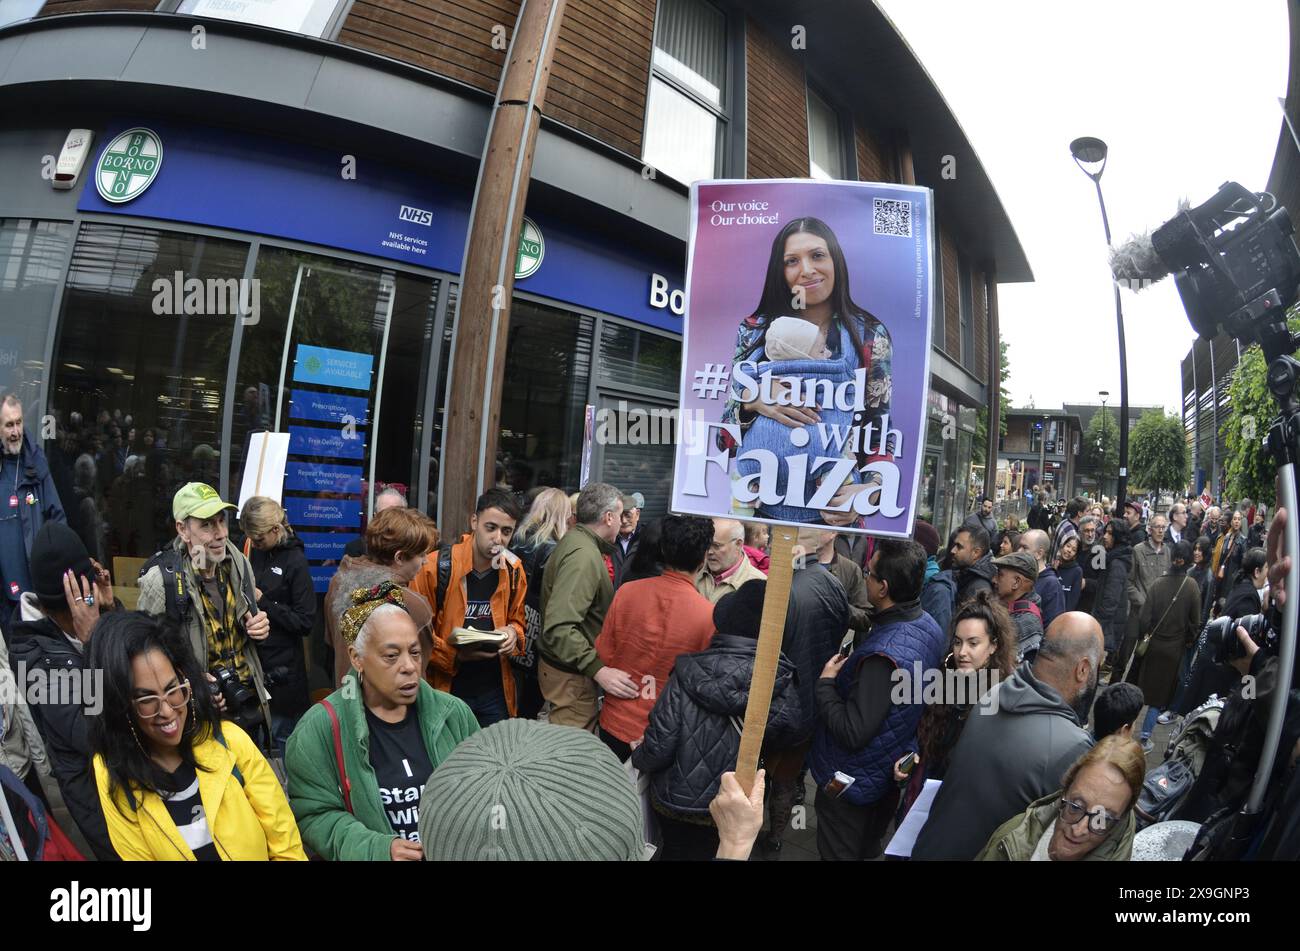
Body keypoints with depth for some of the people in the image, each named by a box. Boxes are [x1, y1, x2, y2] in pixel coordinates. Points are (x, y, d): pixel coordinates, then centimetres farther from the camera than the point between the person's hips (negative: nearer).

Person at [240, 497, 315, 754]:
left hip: (282, 668, -6)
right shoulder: (257, 552, 5)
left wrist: (262, 601, -15)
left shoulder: (296, 561, -13)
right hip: (253, 659, 6)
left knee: (282, 737, 8)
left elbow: (305, 622, -14)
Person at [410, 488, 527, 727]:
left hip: (495, 692, 4)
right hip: (445, 689, -4)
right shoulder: (436, 567, -13)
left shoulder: (513, 571, 1)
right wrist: (454, 655, -20)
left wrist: (513, 633, -8)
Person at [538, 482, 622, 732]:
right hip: (572, 674, -10)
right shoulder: (584, 556, -23)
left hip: (567, 665, 10)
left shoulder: (574, 540, 9)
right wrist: (598, 669, -35)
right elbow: (560, 627, -31)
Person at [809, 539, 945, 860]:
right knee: (869, 848, 30)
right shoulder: (929, 625, -8)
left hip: (853, 780, -8)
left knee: (840, 853, 16)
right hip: (893, 770, 8)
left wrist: (825, 682, -20)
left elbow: (852, 734, -33)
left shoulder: (884, 654, -37)